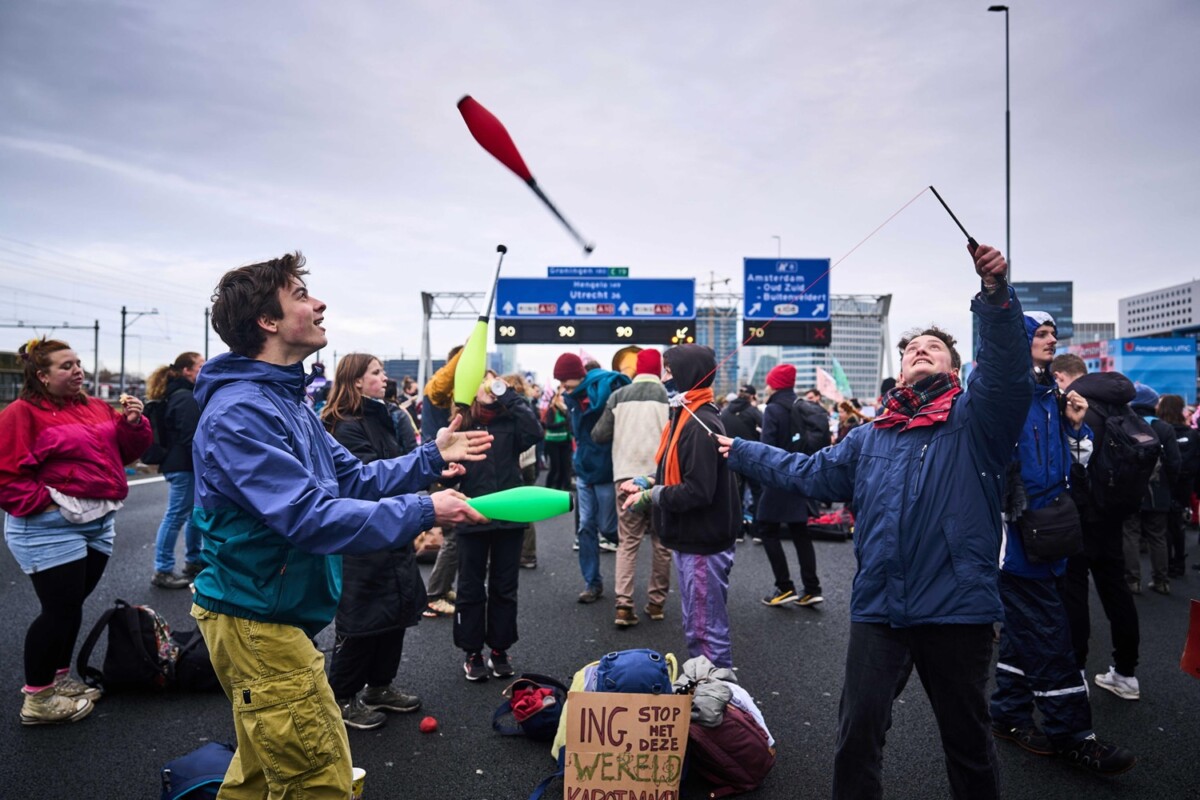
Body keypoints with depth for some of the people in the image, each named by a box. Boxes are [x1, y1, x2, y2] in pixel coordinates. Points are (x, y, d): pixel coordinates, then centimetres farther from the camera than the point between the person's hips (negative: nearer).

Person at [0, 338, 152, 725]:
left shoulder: (96, 407, 13)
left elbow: (128, 450, 14)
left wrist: (132, 423, -4)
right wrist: (42, 503, -17)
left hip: (99, 523, 7)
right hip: (50, 528, -7)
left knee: (71, 606, 16)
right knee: (60, 609, -5)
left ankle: (58, 679, 31)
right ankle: (37, 700, 11)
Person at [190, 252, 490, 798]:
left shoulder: (287, 401, 11)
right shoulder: (240, 411, -23)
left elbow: (353, 479, 11)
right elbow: (307, 515, -30)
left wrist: (431, 458, 3)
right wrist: (420, 511, -29)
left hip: (271, 619, 10)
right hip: (257, 623, -10)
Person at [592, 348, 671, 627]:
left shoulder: (619, 396, 2)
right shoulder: (669, 396, -4)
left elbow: (599, 435, 3)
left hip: (627, 476, 1)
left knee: (628, 541, 8)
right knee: (661, 541, 13)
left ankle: (624, 604, -2)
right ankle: (656, 602, 20)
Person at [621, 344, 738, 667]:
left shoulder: (700, 425, -21)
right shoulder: (686, 416, 11)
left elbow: (697, 492, -27)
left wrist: (649, 497, -17)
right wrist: (646, 482, 4)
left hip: (702, 544, -10)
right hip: (691, 540, 10)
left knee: (707, 628, 2)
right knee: (696, 625, 21)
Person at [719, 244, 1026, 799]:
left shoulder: (975, 419, 0)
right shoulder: (870, 437, 14)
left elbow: (1008, 370, -18)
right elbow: (811, 471, 22)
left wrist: (996, 294, -34)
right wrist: (741, 452, 24)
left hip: (957, 608, -3)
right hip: (878, 608, 3)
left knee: (967, 737, 16)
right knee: (857, 733, 9)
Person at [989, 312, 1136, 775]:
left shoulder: (1050, 395, 14)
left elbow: (1065, 465, 18)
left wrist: (1075, 426, 2)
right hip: (1016, 529, -9)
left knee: (1024, 624, 15)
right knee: (1048, 631, -3)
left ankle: (1009, 714, 27)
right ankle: (1072, 736, 8)